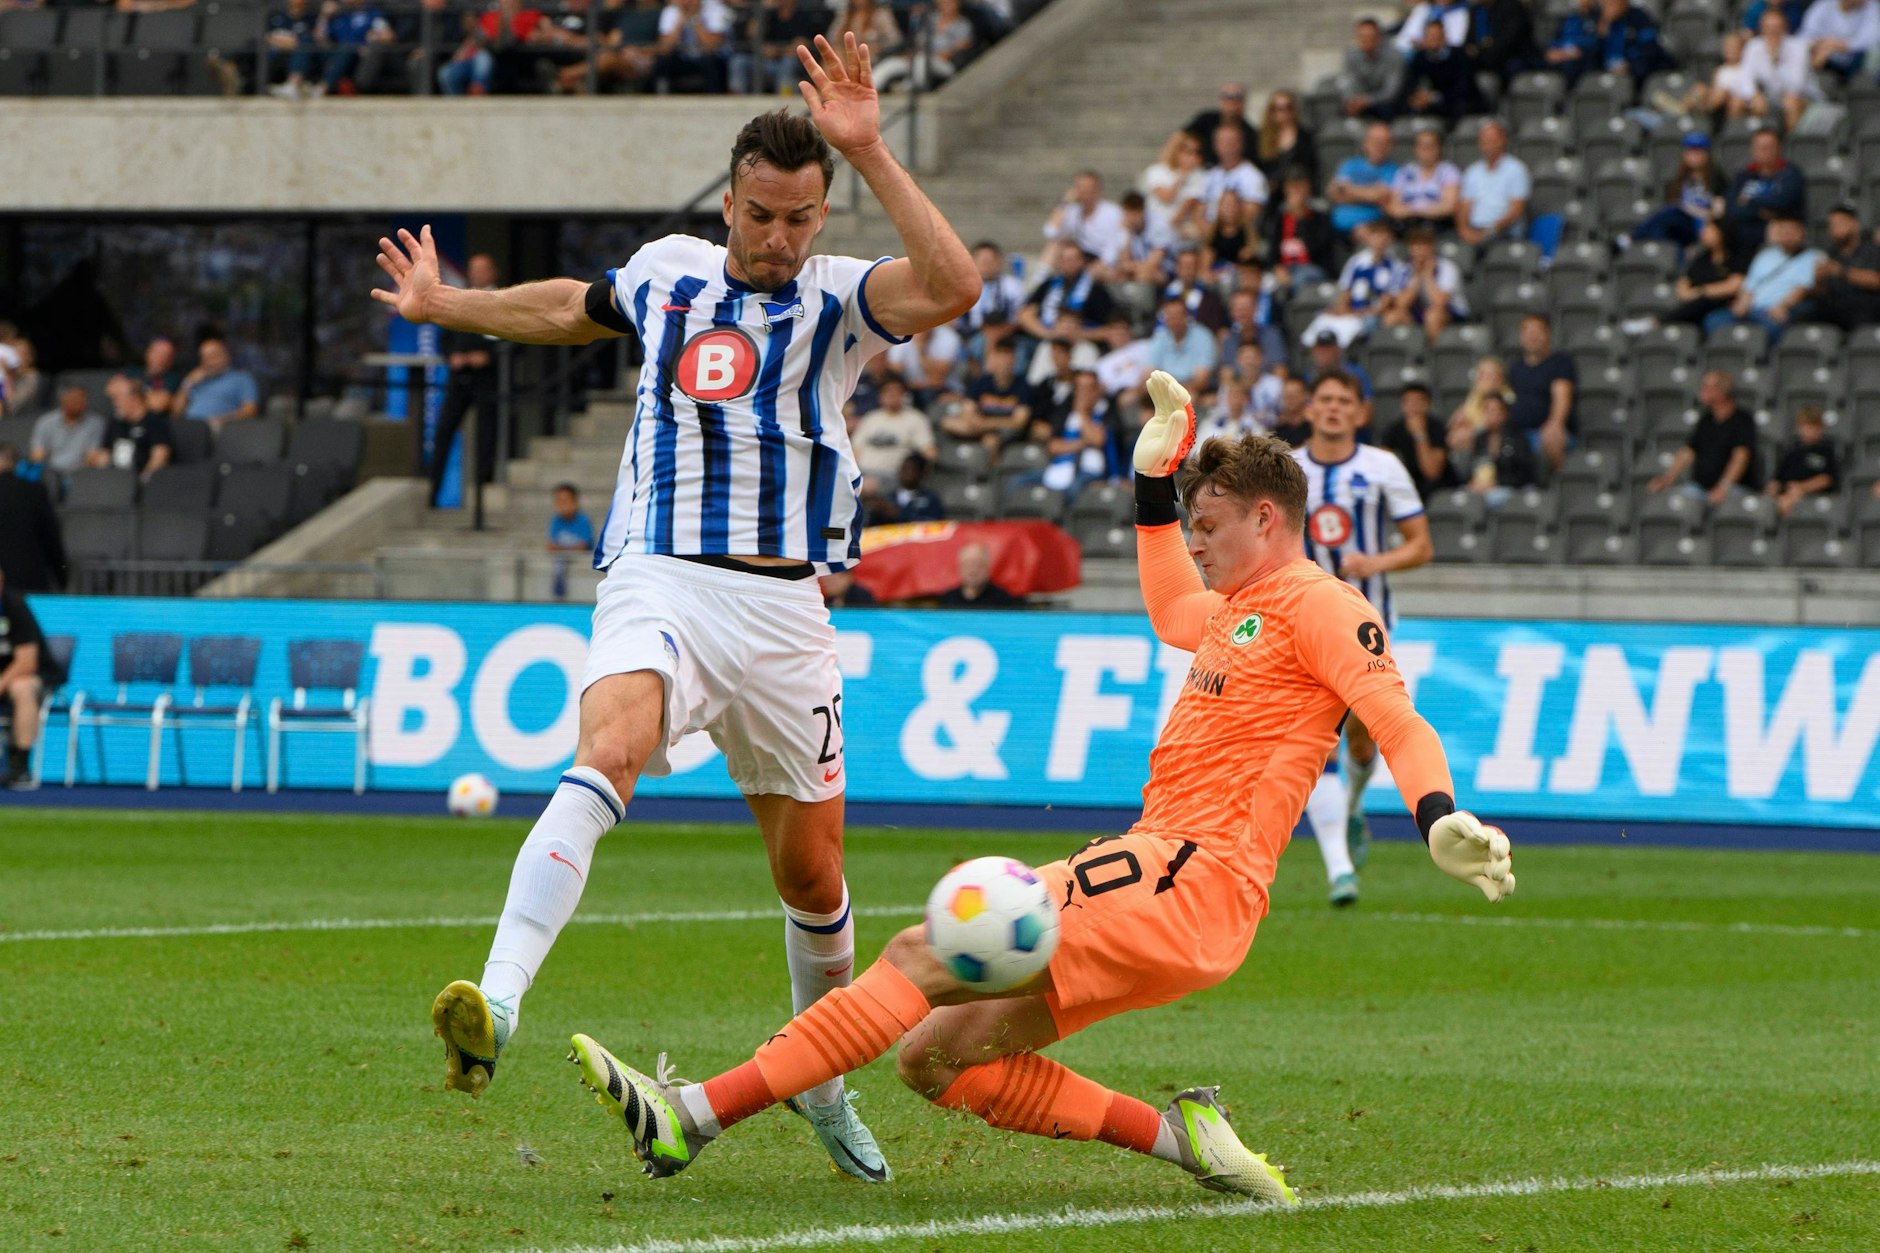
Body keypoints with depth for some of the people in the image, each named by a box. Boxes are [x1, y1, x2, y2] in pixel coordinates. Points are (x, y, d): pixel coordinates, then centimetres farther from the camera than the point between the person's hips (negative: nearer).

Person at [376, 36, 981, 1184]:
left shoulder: (838, 299, 2)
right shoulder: (668, 270, 11)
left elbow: (954, 284, -21)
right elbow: (575, 310, 34)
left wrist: (871, 153, -25)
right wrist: (444, 305, 39)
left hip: (783, 607, 0)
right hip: (660, 583, 0)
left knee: (813, 872, 8)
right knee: (606, 756, -31)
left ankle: (822, 1084, 33)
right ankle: (496, 1010, -46)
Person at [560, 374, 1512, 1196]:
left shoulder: (1312, 604, -1)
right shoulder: (1235, 610, 27)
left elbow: (1398, 721, -14)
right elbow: (1170, 610, 50)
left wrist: (1442, 823, -31)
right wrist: (1158, 470, 45)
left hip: (1187, 879, -10)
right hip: (1158, 871, 10)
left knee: (927, 956, -19)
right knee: (935, 1053, 1)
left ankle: (695, 1114, -24)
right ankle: (1180, 1136, -3)